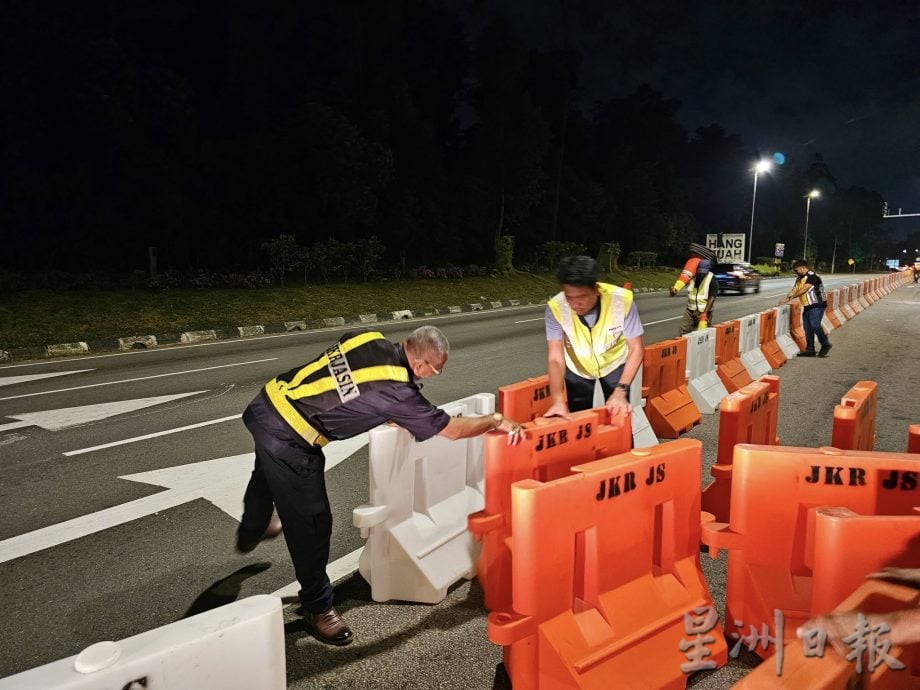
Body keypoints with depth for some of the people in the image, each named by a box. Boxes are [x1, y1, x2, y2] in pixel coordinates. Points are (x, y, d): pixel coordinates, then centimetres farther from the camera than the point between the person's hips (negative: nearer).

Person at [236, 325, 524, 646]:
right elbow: (453, 429, -8)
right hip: (287, 439, -10)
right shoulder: (397, 391, -19)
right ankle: (318, 608, 20)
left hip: (267, 402, 10)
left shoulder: (369, 338, -1)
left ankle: (251, 532, 66)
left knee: (269, 475, 36)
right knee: (311, 523, 3)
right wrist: (496, 420, 6)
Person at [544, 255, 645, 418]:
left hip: (614, 365, 0)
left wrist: (621, 391, -32)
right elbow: (555, 359, -30)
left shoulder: (622, 300, -34)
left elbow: (636, 349, -23)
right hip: (577, 369, 1)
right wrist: (558, 401, -43)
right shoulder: (555, 308, -33)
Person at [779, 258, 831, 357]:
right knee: (807, 328, 7)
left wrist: (790, 297, -17)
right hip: (807, 306, 9)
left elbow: (804, 290, -19)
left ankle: (825, 345, 1)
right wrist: (784, 299, -4)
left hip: (817, 305, -9)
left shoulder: (812, 276, -13)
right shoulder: (799, 279, 16)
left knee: (815, 326, -17)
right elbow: (794, 290, 11)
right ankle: (810, 350, 12)